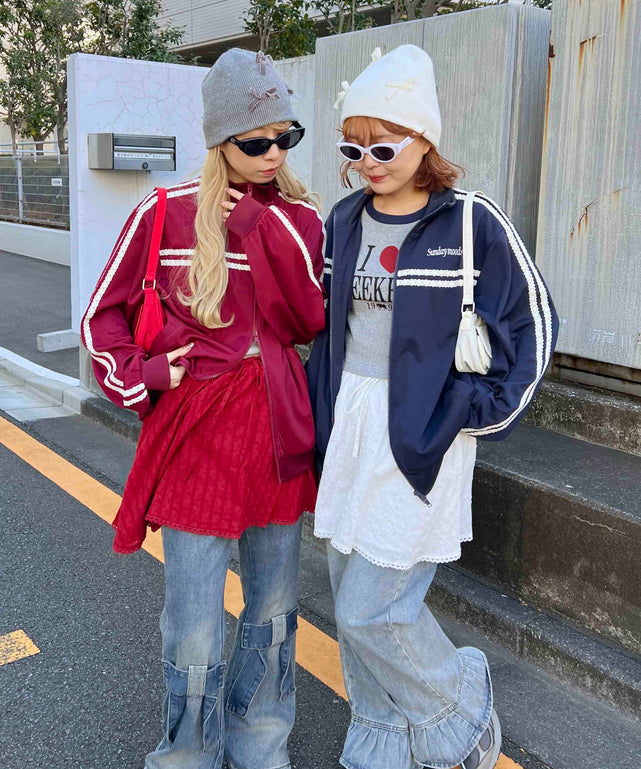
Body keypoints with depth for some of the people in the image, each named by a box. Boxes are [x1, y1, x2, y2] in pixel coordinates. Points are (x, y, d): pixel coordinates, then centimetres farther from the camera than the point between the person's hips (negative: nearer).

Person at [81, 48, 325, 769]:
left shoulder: (299, 219, 4)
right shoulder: (165, 215, -4)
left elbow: (312, 322, -9)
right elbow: (102, 316, 6)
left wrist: (262, 227, -13)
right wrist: (139, 381, -6)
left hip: (280, 435, 3)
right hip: (199, 442, -3)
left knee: (274, 612, 17)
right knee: (195, 634, 3)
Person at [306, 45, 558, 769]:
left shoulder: (473, 224, -10)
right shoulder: (343, 221, 7)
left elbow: (533, 324, -2)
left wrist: (479, 411, -7)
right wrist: (322, 408, 11)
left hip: (420, 436, -6)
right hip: (347, 430, 6)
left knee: (371, 611, -5)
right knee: (352, 595, 13)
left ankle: (462, 710, 26)